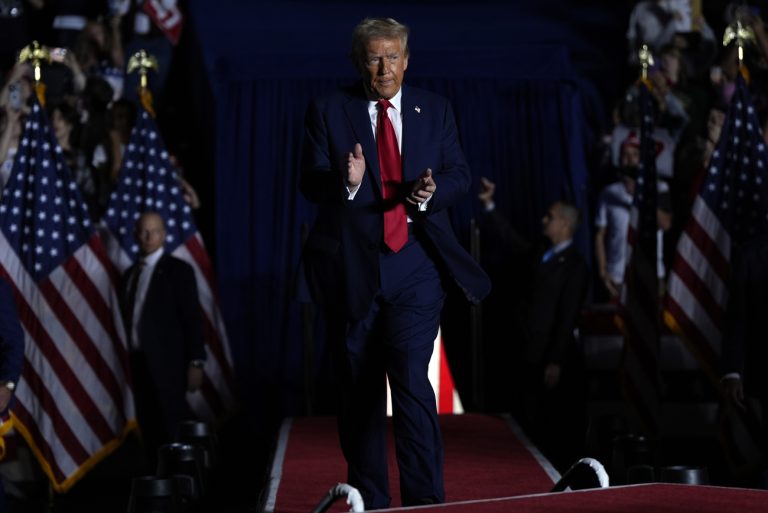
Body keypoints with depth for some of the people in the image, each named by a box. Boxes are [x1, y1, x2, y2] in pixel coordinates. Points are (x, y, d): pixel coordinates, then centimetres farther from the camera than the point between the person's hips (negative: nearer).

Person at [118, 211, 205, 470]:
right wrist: (133, 359, 10)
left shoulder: (178, 270, -3)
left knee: (173, 431, -9)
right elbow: (130, 319, 16)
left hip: (167, 363, -6)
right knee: (150, 431, 6)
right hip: (139, 362, 6)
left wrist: (196, 363, -13)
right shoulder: (129, 275, 15)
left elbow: (192, 318, -7)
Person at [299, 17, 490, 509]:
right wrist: (346, 181, -23)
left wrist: (430, 191, -16)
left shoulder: (435, 109, 8)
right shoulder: (329, 110, 3)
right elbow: (310, 183, -2)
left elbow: (459, 174, 6)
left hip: (415, 264, -1)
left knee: (412, 380, -14)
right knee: (359, 390, 9)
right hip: (350, 264, 1)